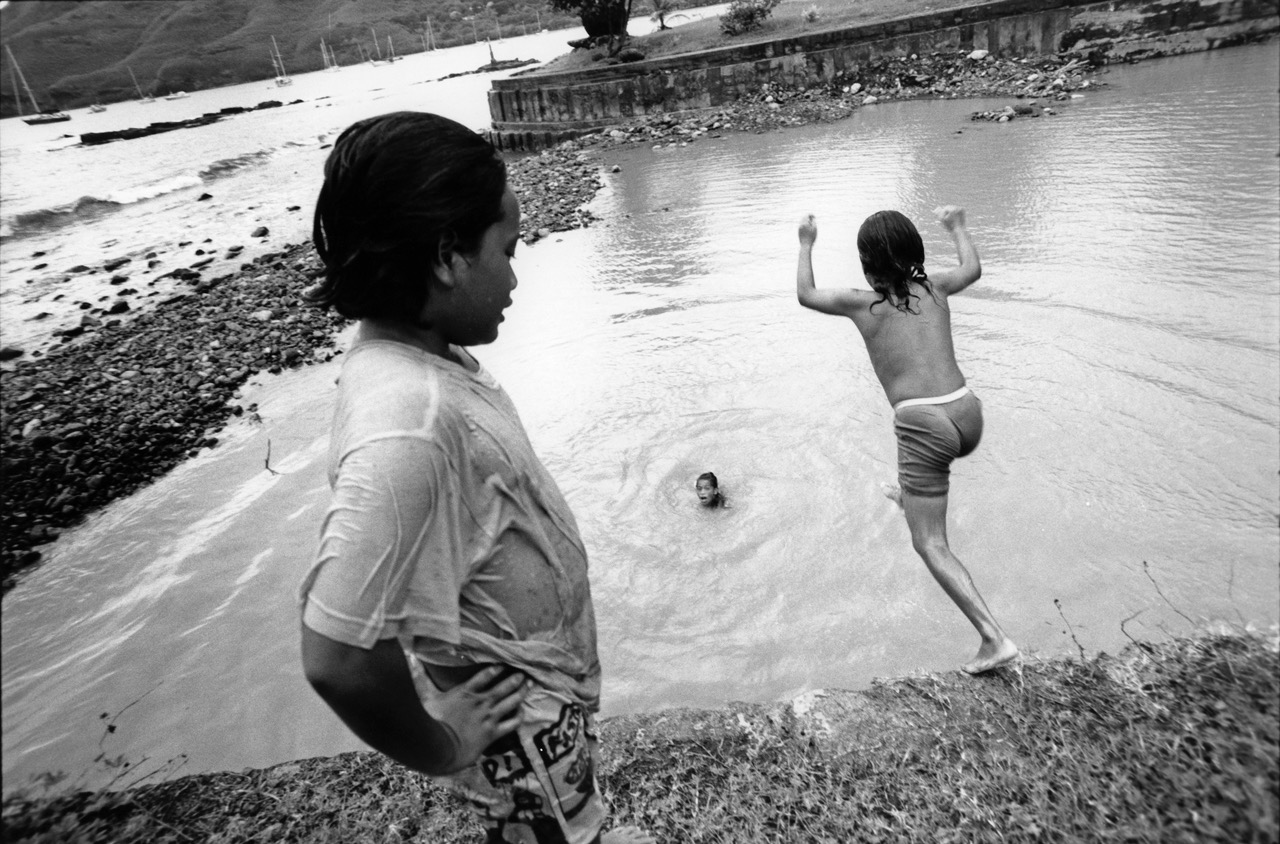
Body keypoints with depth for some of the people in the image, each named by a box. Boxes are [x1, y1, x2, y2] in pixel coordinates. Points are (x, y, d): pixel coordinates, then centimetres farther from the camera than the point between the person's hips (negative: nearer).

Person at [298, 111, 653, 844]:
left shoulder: (420, 351, -8)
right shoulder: (409, 425, -36)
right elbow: (338, 658, -35)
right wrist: (440, 750, -17)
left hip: (536, 680, 7)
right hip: (517, 721, -7)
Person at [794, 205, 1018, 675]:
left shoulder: (861, 303, 2)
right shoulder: (933, 288, 12)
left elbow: (805, 295, 20)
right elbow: (973, 269, 35)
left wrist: (806, 244, 34)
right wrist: (957, 227, 52)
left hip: (923, 423, -6)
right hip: (967, 412, 6)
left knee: (930, 545, 2)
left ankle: (994, 638, -6)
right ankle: (911, 499, 68)